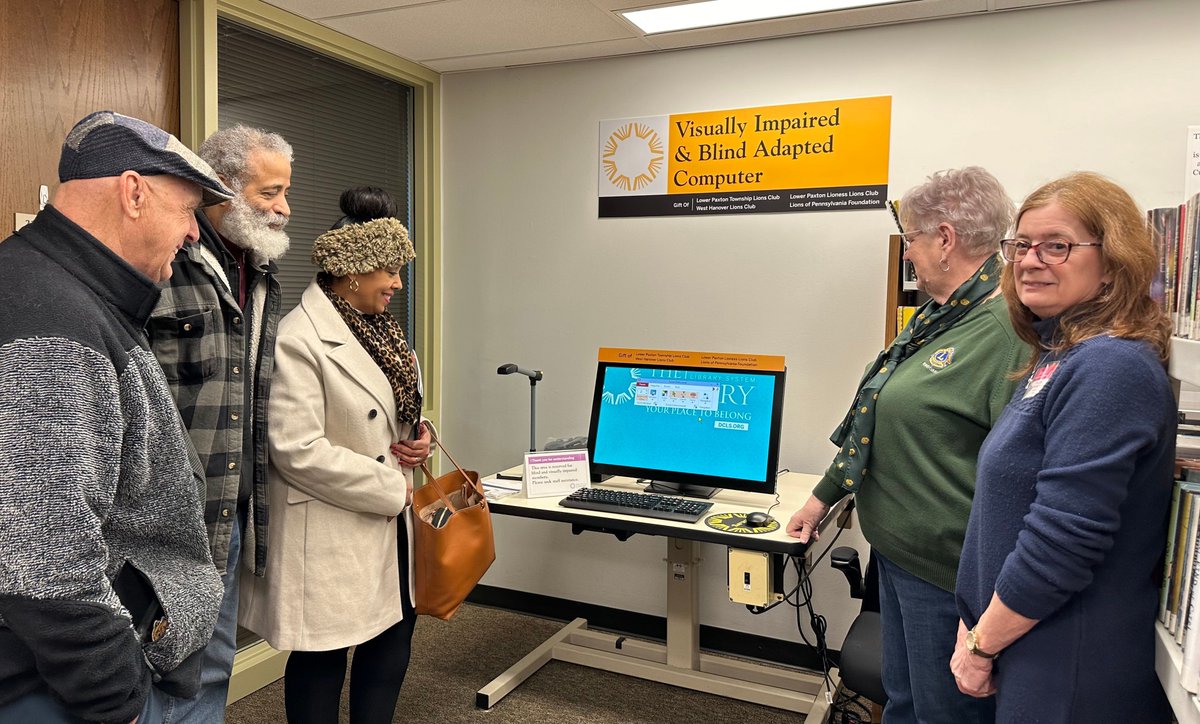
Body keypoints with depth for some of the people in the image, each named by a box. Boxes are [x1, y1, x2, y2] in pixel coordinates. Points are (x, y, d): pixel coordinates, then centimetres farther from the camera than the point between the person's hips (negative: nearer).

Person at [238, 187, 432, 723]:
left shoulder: (377, 327, 8)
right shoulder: (298, 339, -20)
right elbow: (299, 450, -25)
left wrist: (413, 438, -3)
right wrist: (394, 489, -18)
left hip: (386, 523, 9)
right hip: (331, 532, -8)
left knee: (394, 636, 20)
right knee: (324, 658, 10)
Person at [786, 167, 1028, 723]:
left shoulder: (1007, 332, -22)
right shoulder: (937, 316, 10)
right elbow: (877, 422, 18)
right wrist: (825, 494, 24)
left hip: (945, 572, -9)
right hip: (896, 553, 9)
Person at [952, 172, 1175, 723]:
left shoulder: (1110, 369, -22)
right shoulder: (1058, 356, 8)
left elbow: (1063, 541, -25)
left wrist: (981, 643, -13)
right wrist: (974, 626, 11)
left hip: (1069, 677, -8)